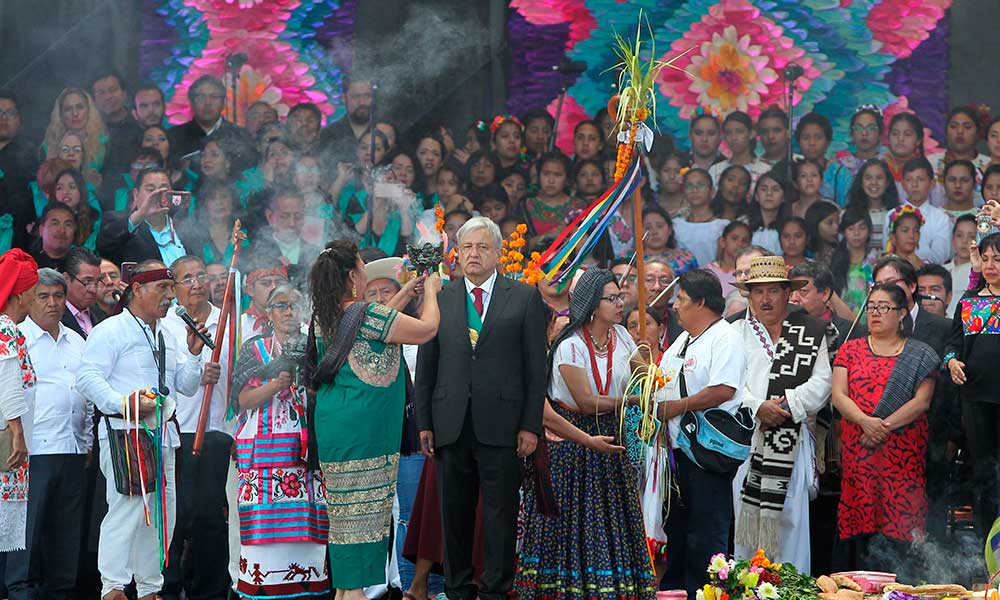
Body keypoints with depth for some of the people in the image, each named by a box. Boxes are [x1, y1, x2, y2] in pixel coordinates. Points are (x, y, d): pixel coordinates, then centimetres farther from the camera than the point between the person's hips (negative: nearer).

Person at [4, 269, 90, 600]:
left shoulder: (76, 342, 18)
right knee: (28, 521, -8)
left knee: (67, 526, 7)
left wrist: (87, 441, 18)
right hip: (33, 449, -6)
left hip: (72, 449, 6)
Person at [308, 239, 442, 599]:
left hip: (334, 429, 9)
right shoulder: (366, 316, -16)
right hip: (363, 432, -9)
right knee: (362, 511, -5)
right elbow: (427, 328, -7)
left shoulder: (325, 317, 9)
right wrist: (430, 290, 11)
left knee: (347, 510, 13)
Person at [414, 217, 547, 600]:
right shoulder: (438, 299, 10)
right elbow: (426, 366, 10)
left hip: (501, 424, -2)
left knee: (500, 514, 1)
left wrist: (531, 425, -5)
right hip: (451, 425, 2)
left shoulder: (525, 298, 4)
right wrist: (424, 422, 4)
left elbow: (536, 366, 1)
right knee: (454, 514, 7)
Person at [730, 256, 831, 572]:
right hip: (746, 439, 0)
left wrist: (787, 404, -11)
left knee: (792, 517, -2)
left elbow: (821, 381, 1)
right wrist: (758, 408, -15)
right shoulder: (737, 333, 9)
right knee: (746, 518, -1)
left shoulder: (812, 331, 10)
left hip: (793, 442, 0)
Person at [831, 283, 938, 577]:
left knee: (900, 517, -8)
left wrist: (884, 426, -13)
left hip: (904, 452, -2)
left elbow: (922, 400, -3)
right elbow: (839, 395, 4)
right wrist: (865, 421, -14)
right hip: (856, 451, 2)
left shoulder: (920, 355, 8)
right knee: (859, 520, -4)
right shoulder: (850, 350, 14)